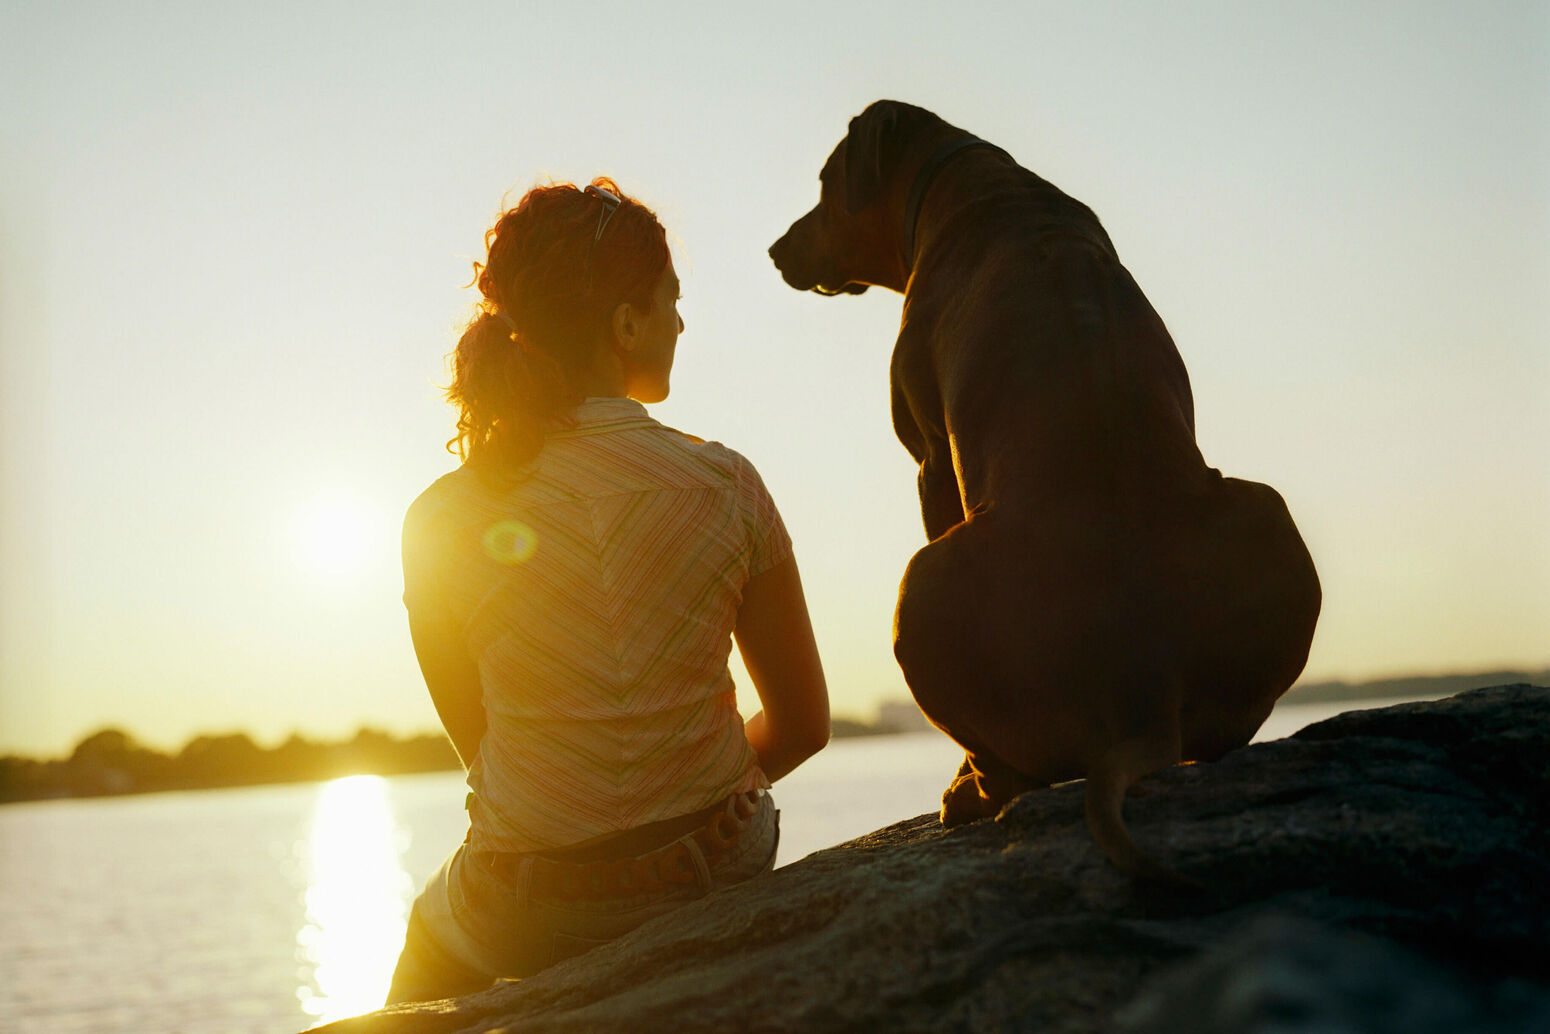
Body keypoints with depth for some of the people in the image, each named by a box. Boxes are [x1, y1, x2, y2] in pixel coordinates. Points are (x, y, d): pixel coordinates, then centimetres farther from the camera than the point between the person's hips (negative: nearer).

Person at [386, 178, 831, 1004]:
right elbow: (803, 725, -3)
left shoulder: (440, 524, -12)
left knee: (434, 922, 34)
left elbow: (475, 737, 2)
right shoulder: (725, 487, -13)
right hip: (712, 876, 1)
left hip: (532, 918, 0)